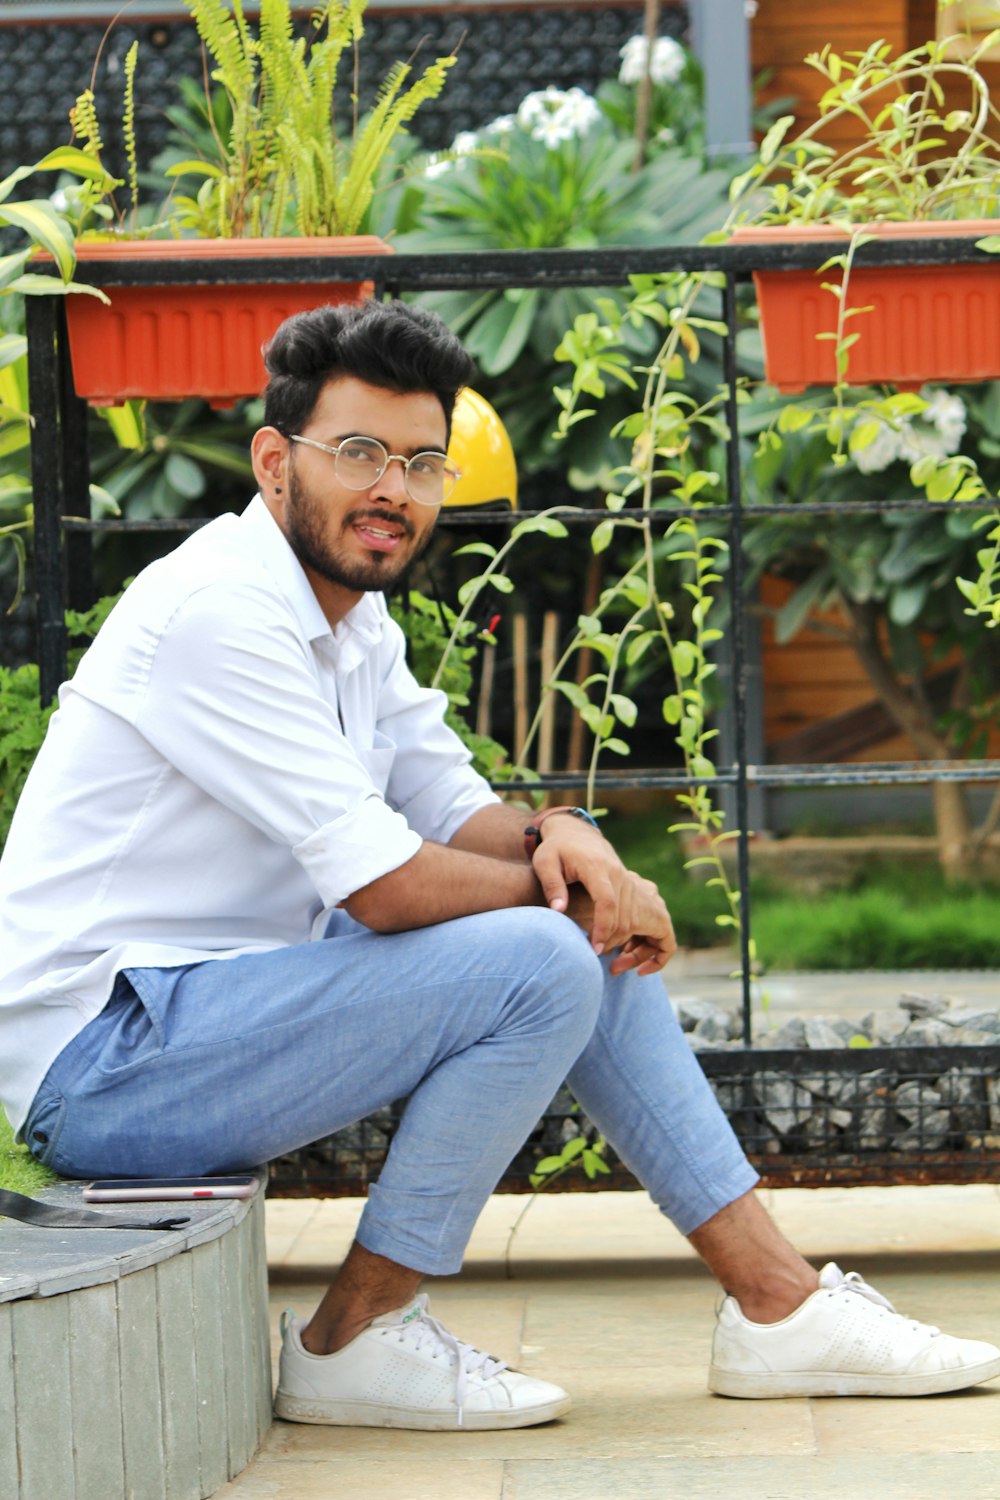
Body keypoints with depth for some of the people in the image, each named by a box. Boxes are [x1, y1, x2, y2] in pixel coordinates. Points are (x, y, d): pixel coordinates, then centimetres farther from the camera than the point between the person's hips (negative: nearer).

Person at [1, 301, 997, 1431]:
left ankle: (780, 1304, 10)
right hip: (102, 1060, -10)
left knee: (591, 937, 8)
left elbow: (454, 809, 15)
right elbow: (391, 886, -23)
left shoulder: (355, 623, 12)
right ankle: (354, 1339, -12)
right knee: (543, 963, -22)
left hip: (225, 992, 10)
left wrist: (556, 836, -9)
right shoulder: (219, 611, -21)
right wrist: (551, 881, -6)